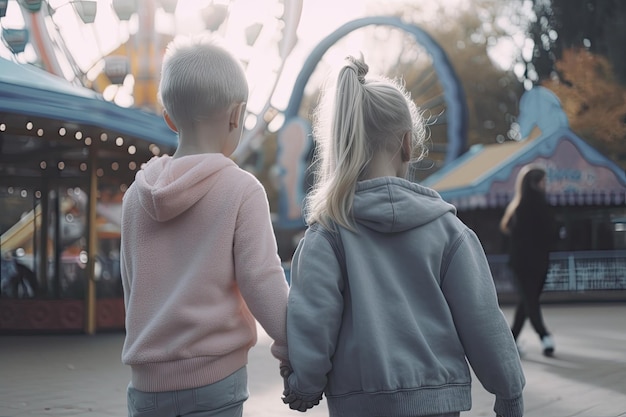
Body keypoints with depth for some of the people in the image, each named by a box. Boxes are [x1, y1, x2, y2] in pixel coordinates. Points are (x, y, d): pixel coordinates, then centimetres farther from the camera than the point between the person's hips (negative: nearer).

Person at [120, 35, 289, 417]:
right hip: (214, 377, -5)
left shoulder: (137, 195, 6)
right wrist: (295, 353, -1)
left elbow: (132, 287, 13)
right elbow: (263, 284, -11)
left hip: (147, 383, 5)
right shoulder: (242, 190, -8)